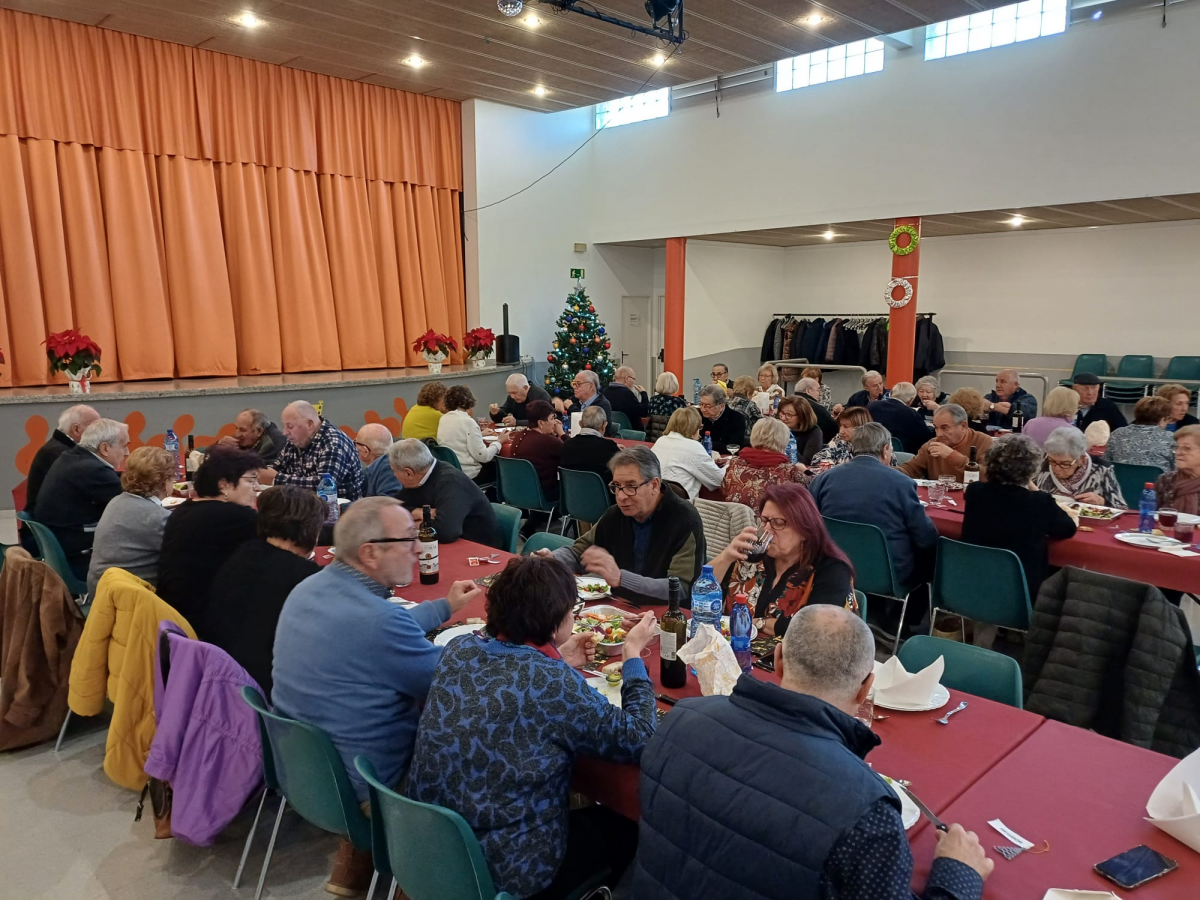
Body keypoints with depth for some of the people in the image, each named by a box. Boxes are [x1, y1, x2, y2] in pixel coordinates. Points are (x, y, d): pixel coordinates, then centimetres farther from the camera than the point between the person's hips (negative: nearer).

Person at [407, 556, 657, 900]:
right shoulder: (556, 684, -27)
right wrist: (634, 652, -4)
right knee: (624, 828, 20)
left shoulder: (459, 649, -7)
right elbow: (637, 740, -15)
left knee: (589, 813, 29)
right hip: (504, 871, -6)